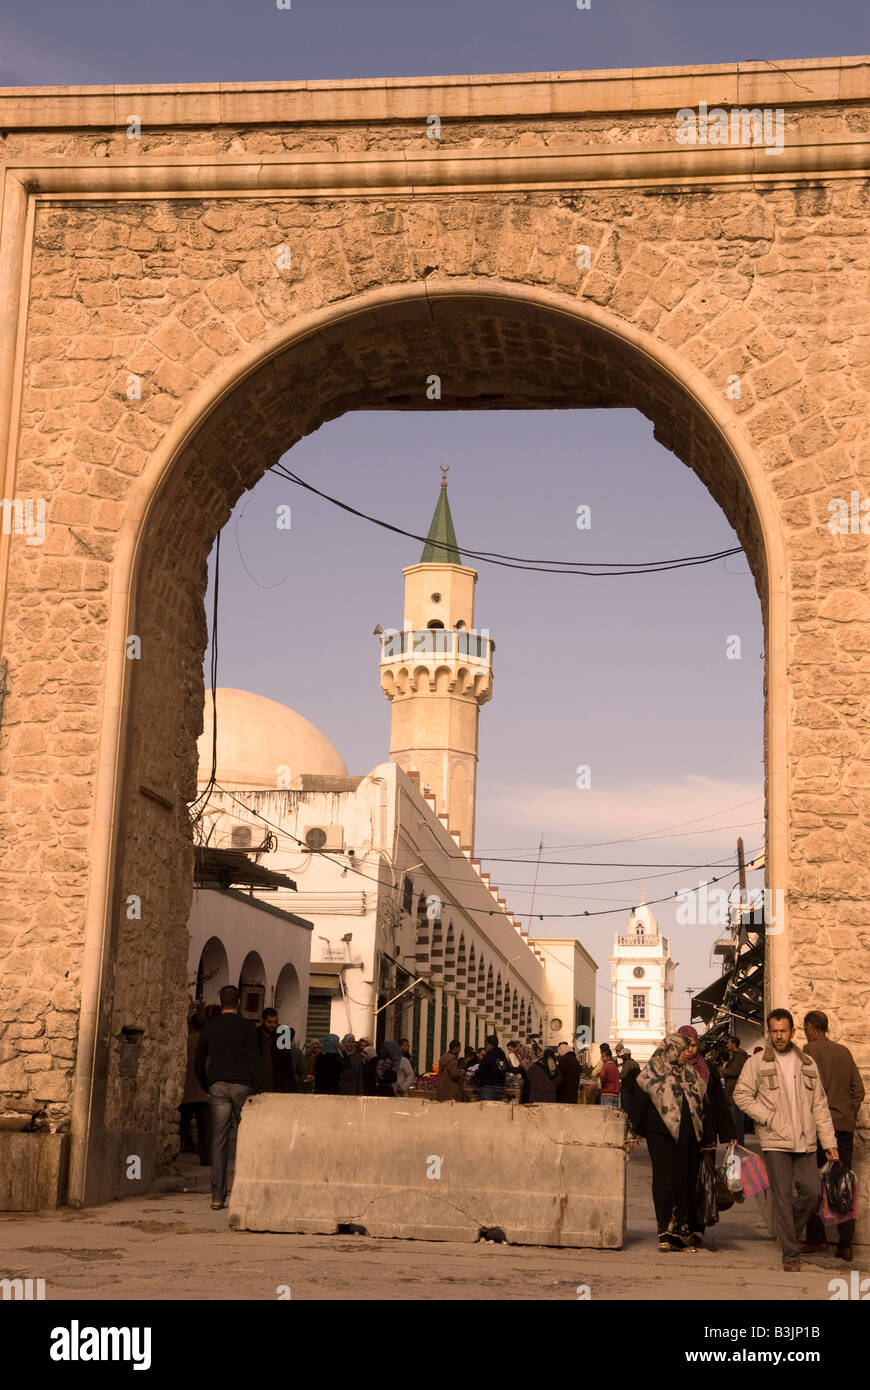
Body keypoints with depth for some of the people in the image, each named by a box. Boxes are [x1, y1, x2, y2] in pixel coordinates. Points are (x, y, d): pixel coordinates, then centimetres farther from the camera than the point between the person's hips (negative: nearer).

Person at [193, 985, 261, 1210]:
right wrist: (257, 1091, -1)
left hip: (217, 1086, 2)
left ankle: (218, 1197, -2)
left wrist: (206, 1087, 20)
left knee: (218, 1141, 1)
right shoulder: (247, 1027, 0)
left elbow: (198, 1061, 11)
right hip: (242, 1085, -2)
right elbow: (254, 1061, -4)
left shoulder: (209, 1027, 9)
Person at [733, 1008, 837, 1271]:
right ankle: (791, 1254, 5)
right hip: (775, 1141, -3)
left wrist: (829, 1141, 7)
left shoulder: (807, 1064, 11)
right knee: (783, 1198, -3)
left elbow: (819, 1105, 12)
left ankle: (791, 1235, 25)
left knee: (811, 1192, -1)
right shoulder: (757, 1063, 1)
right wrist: (769, 1119, -10)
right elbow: (741, 1095, -3)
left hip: (805, 1142, 3)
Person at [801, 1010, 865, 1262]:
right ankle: (845, 1244, 3)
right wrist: (850, 1116, 17)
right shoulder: (844, 1051, 14)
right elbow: (858, 1089, 13)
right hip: (845, 1126, 6)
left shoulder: (811, 1049, -4)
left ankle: (816, 1238, -1)